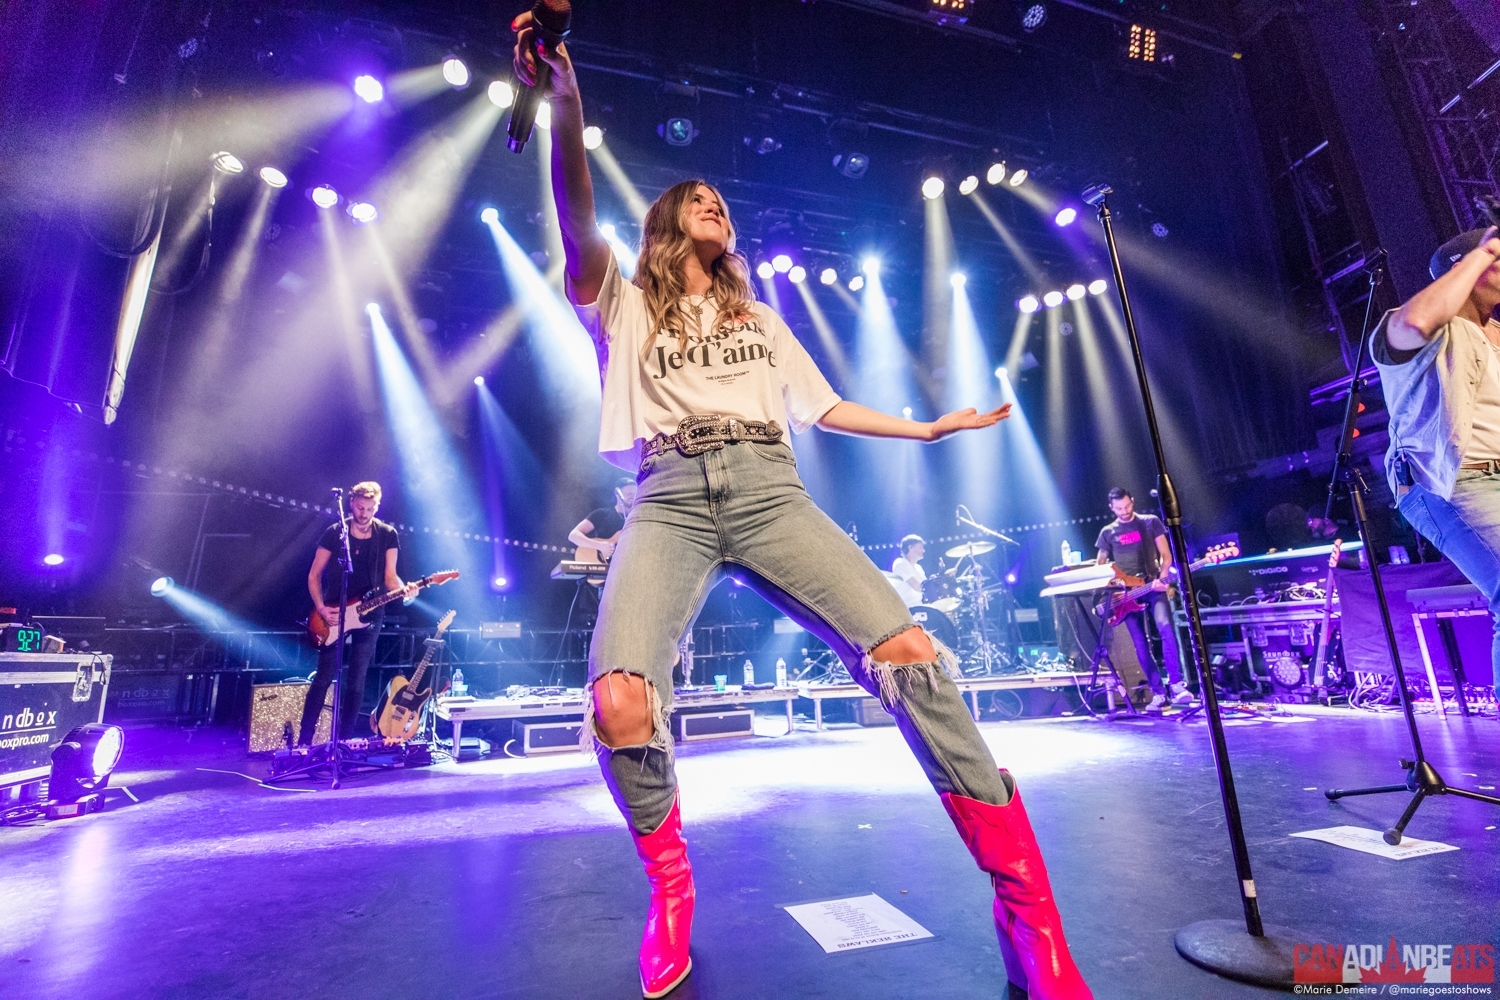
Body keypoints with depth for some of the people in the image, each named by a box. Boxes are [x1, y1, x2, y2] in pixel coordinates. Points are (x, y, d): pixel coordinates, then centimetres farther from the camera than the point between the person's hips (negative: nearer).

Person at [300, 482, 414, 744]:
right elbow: (314, 575, 1)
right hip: (334, 613, -1)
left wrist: (403, 589, -26)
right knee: (323, 677, -1)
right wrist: (321, 608, -11)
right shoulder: (334, 533, -4)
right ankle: (303, 740, 10)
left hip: (369, 614, 1)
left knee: (356, 680, 6)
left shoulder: (387, 535, -2)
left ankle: (343, 740, 16)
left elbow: (389, 576, -4)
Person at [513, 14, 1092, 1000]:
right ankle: (671, 891, 7)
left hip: (769, 491, 2)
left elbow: (823, 406, 30)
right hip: (670, 499, -1)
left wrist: (927, 428, 29)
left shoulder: (760, 320, 31)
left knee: (911, 655, -21)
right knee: (620, 701, -25)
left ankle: (1032, 921, -4)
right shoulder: (625, 305, 21)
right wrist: (565, 105, -10)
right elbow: (579, 225, 3)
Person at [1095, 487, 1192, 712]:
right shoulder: (1108, 532, 10)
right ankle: (1158, 693, 6)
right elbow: (1100, 566, 14)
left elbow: (1166, 554, 3)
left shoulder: (1151, 522, 6)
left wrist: (1162, 578, -14)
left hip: (1153, 587, -2)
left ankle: (1177, 685, -18)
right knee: (1141, 645, 0)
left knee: (1166, 628, -24)